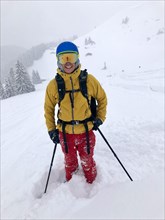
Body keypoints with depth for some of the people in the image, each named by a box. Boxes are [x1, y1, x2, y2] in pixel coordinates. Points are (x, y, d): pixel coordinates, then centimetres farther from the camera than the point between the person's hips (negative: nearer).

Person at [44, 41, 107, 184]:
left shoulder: (89, 80, -12)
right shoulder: (53, 85, -9)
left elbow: (102, 98, 4)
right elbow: (48, 108, 4)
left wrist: (100, 118, -1)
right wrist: (51, 130, 3)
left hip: (86, 131, -1)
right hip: (65, 132, 2)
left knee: (87, 162, 20)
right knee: (70, 162, 25)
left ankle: (92, 184, 50)